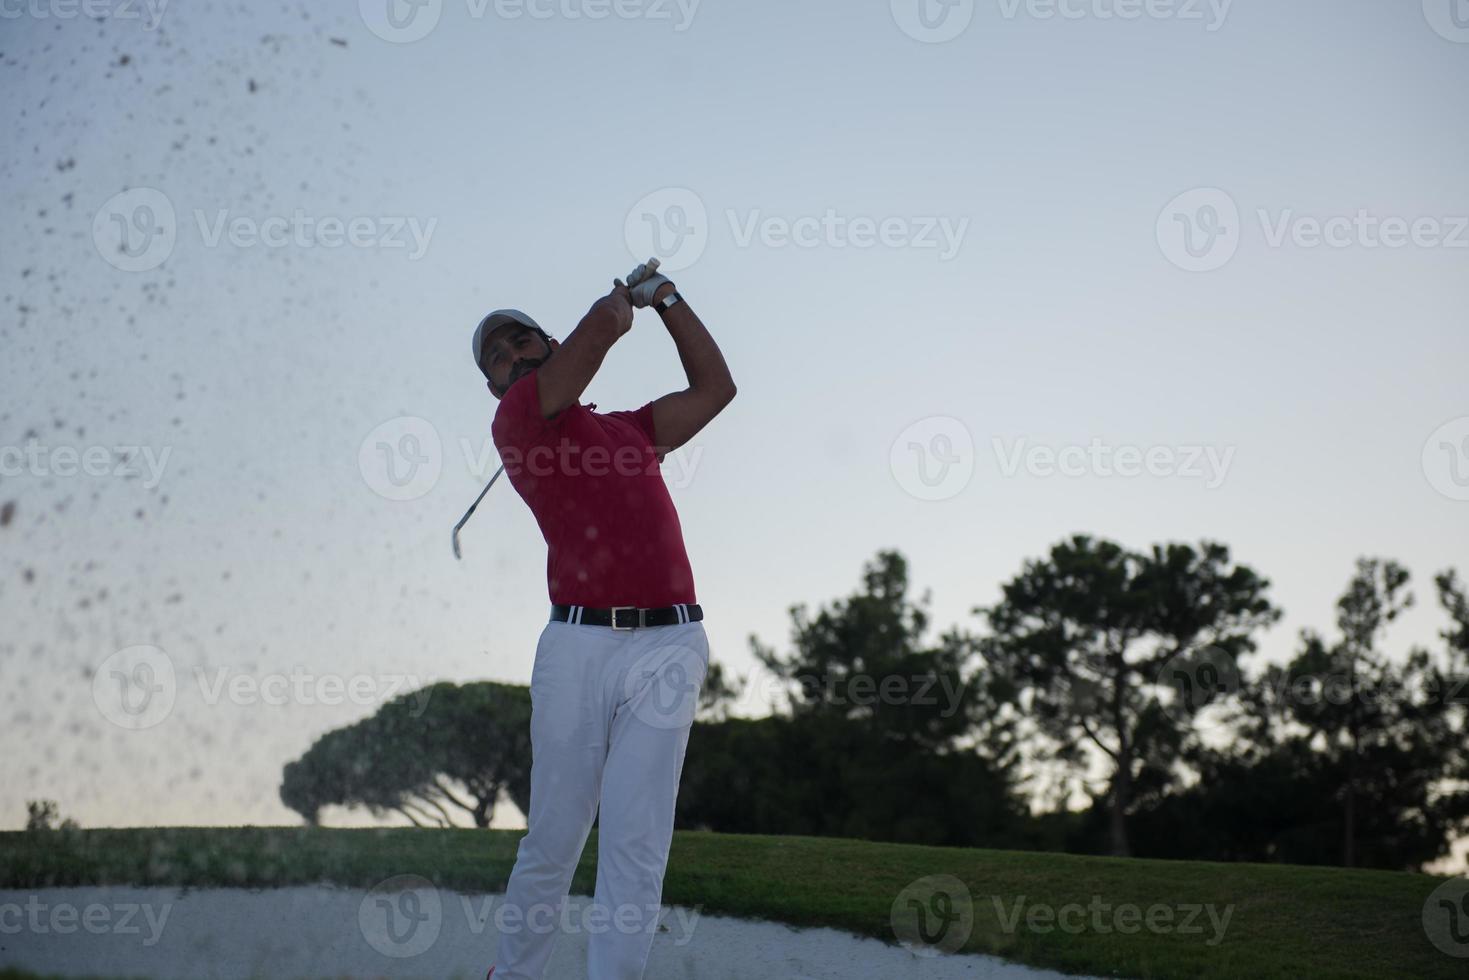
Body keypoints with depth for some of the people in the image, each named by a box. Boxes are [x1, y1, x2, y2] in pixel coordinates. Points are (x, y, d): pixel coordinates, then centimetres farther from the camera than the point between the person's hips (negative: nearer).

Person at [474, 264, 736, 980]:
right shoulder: (515, 421, 4)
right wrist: (624, 299, 20)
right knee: (553, 840, 1)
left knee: (635, 846, -5)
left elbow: (715, 388, 27)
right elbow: (604, 324, -2)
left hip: (668, 646, 3)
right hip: (577, 645, -3)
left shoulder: (631, 428, 23)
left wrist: (665, 297, 30)